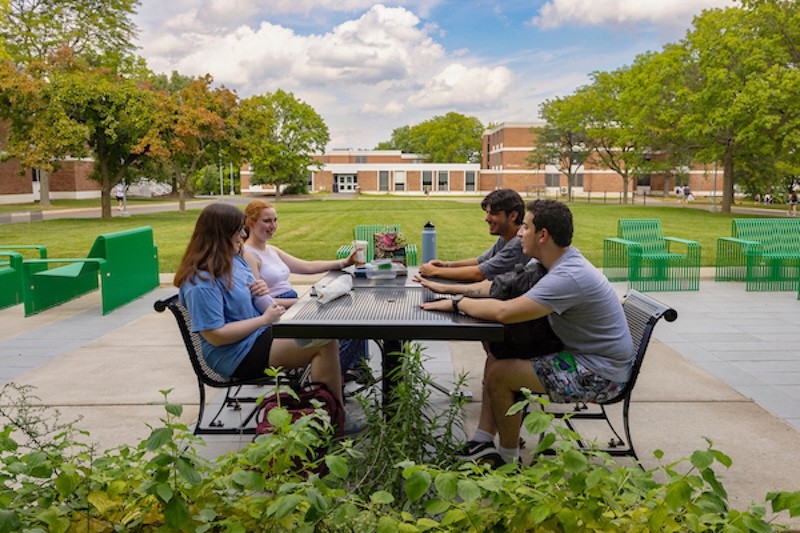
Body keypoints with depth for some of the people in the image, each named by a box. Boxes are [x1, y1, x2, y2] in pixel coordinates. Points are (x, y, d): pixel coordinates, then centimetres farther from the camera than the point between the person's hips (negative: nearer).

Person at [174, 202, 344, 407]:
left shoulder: (235, 259, 8)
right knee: (326, 343, -21)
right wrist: (264, 319, -16)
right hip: (240, 355, -10)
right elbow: (215, 335, -23)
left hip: (258, 334, 10)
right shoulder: (202, 281, -21)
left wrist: (262, 291, -1)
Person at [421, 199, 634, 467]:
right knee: (497, 355, 8)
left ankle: (507, 458, 5)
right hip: (582, 355, 10)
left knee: (499, 373, -16)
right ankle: (483, 442, 8)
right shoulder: (562, 262, 4)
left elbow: (504, 312, -35)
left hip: (599, 374, -10)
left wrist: (457, 303, -19)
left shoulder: (569, 276, -28)